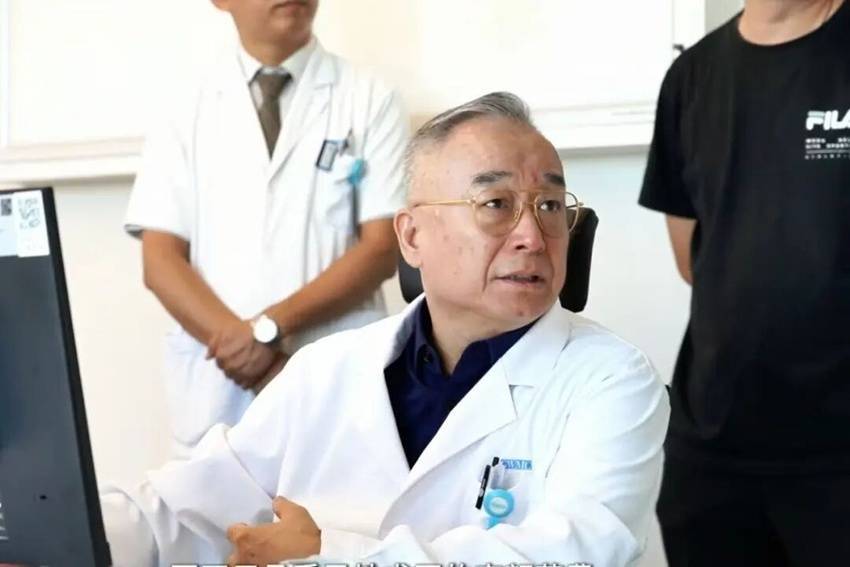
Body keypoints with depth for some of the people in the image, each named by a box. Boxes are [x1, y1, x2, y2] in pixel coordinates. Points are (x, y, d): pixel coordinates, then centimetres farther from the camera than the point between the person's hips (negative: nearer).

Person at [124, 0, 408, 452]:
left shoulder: (370, 101, 2)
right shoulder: (187, 111, 6)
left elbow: (381, 249, -4)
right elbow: (161, 261, 0)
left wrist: (272, 325, -15)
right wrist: (252, 358, -13)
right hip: (218, 390, 2)